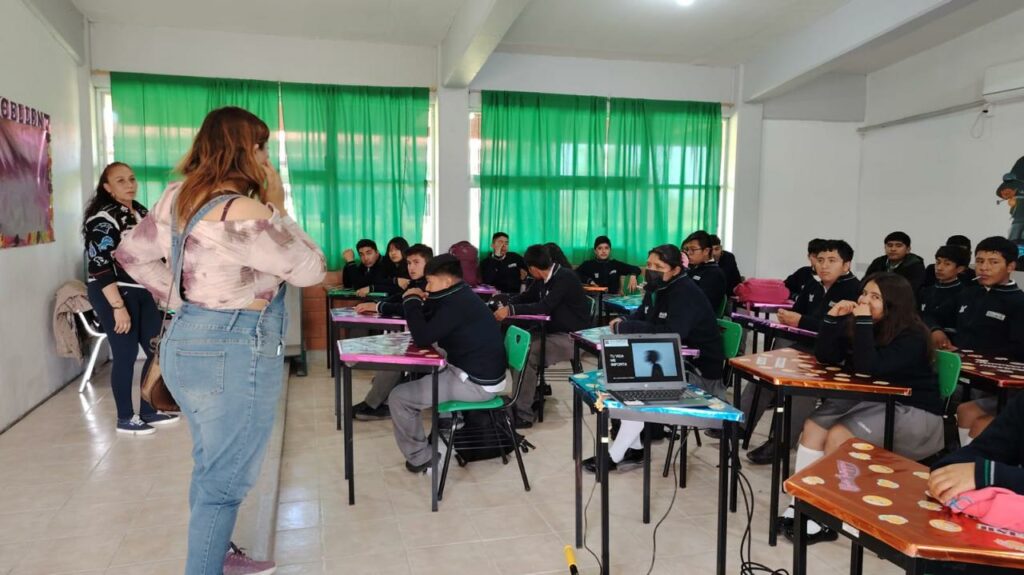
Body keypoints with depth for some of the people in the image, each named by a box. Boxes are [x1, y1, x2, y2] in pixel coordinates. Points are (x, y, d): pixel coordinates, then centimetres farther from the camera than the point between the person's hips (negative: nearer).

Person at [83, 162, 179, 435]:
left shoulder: (141, 212, 11)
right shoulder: (103, 219, -14)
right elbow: (101, 267, -19)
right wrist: (118, 307, -23)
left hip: (145, 293, 8)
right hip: (114, 295, -8)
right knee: (126, 356, -1)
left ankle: (149, 411, 24)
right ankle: (125, 418, 14)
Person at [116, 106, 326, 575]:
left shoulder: (177, 198, 5)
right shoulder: (243, 213, -23)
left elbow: (132, 254, 16)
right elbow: (310, 269, -15)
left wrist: (177, 297, 11)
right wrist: (276, 207, -8)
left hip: (187, 343, 10)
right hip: (233, 356, -10)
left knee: (213, 466, 24)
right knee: (227, 480, 5)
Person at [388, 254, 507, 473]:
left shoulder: (457, 304, -22)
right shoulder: (461, 297, 10)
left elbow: (422, 339, -24)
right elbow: (430, 331, 18)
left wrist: (411, 301, -12)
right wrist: (419, 303, 3)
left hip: (476, 383, -10)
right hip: (478, 374, 11)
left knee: (398, 397, -9)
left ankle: (420, 458, 4)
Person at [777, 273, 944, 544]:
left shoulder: (912, 337, -17)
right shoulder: (855, 324, 4)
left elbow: (869, 367, -31)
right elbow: (825, 356, -2)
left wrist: (864, 322, -28)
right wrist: (833, 318, -12)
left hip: (913, 412, -7)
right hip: (871, 400, 7)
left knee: (838, 437, -24)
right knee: (813, 426, -12)